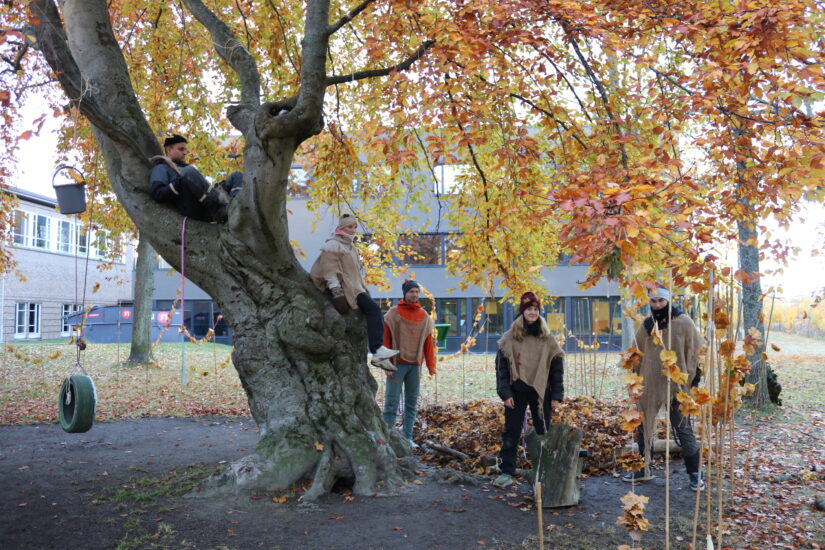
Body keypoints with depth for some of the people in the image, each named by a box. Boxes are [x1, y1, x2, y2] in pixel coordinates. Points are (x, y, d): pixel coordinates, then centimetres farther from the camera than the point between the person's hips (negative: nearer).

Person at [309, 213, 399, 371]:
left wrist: (364, 289, 26)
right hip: (344, 288, -9)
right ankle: (378, 350, -30)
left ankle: (381, 357, -7)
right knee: (373, 309, -25)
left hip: (355, 287, 9)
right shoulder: (333, 246, -5)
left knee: (374, 313, -5)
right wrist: (336, 292, -23)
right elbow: (330, 271, -14)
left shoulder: (350, 247, 25)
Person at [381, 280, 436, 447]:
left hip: (415, 365, 4)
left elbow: (428, 342, 10)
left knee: (412, 402, 8)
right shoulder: (394, 313, -3)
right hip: (397, 364, -4)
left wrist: (430, 365, 5)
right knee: (392, 401, -4)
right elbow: (386, 340, -5)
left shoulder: (424, 316, 9)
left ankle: (408, 437, 16)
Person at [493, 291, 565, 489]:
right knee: (511, 432, 3)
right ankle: (507, 471, 10)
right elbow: (501, 366, -2)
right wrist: (505, 393, -9)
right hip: (516, 392, -1)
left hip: (540, 392, 1)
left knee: (544, 432, 7)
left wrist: (556, 396, -1)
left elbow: (557, 368, 4)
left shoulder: (547, 340, 3)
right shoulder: (510, 338, -1)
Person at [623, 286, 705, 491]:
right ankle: (643, 469, 27)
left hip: (675, 385, -5)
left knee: (683, 430, -1)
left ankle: (695, 473, 15)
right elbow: (637, 355, 17)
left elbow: (697, 350, -4)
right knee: (643, 428, 13)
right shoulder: (646, 326, 9)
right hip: (649, 385, 6)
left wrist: (692, 378, -6)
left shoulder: (683, 323, -6)